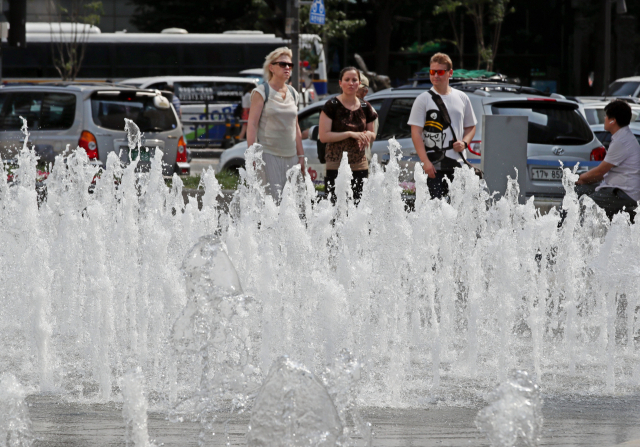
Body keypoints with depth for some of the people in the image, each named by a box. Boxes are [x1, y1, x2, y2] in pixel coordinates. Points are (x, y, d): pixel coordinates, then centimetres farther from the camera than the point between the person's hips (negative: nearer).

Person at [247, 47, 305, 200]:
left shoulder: (292, 93, 16)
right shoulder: (261, 92, -3)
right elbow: (252, 124, -7)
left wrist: (301, 155, 16)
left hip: (291, 156, 6)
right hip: (268, 154, -6)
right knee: (273, 199, -15)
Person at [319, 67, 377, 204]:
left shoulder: (365, 107, 12)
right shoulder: (332, 106, -2)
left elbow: (372, 135, 21)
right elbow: (323, 136, -9)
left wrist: (368, 135, -3)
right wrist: (350, 134, -15)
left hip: (360, 166, 4)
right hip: (336, 166, -4)